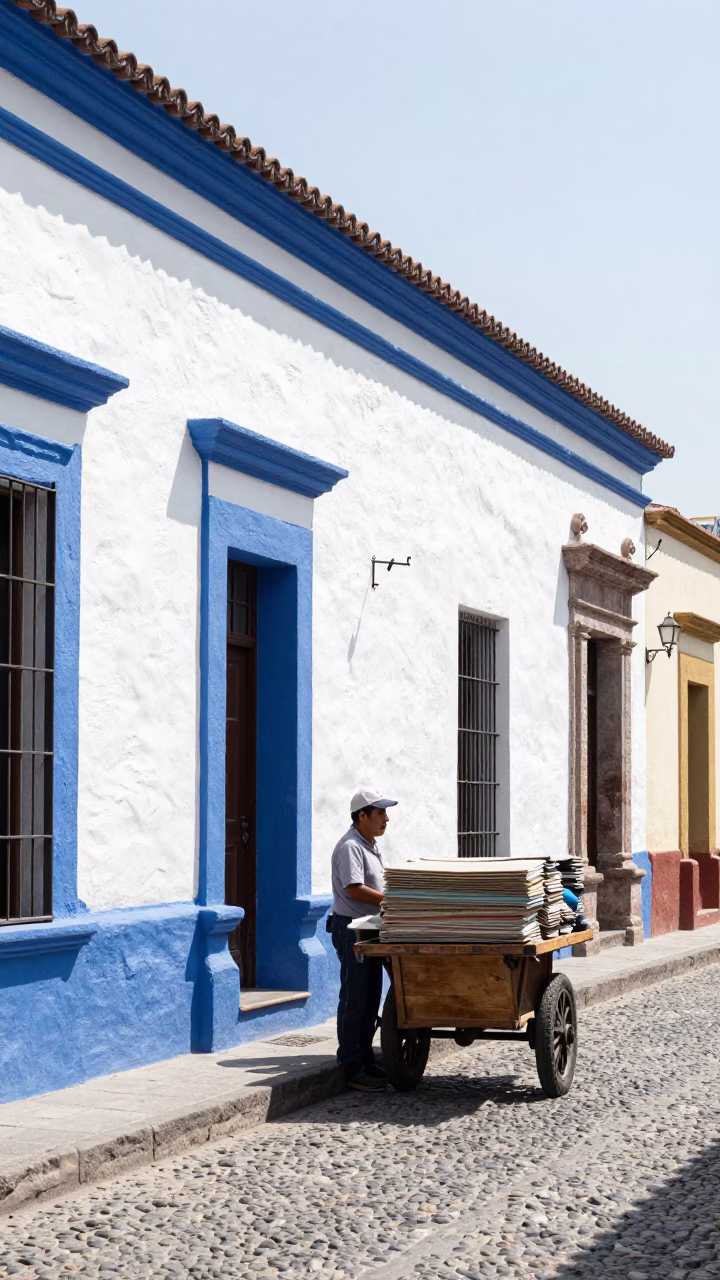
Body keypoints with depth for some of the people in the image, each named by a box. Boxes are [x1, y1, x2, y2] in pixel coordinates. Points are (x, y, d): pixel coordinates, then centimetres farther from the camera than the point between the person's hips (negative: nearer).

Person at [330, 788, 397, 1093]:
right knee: (354, 1000, -7)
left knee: (370, 999, 14)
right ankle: (352, 1069, -4)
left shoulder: (371, 845, 17)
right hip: (351, 928, -10)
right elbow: (353, 888, -24)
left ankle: (365, 1060, 22)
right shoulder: (350, 846, -15)